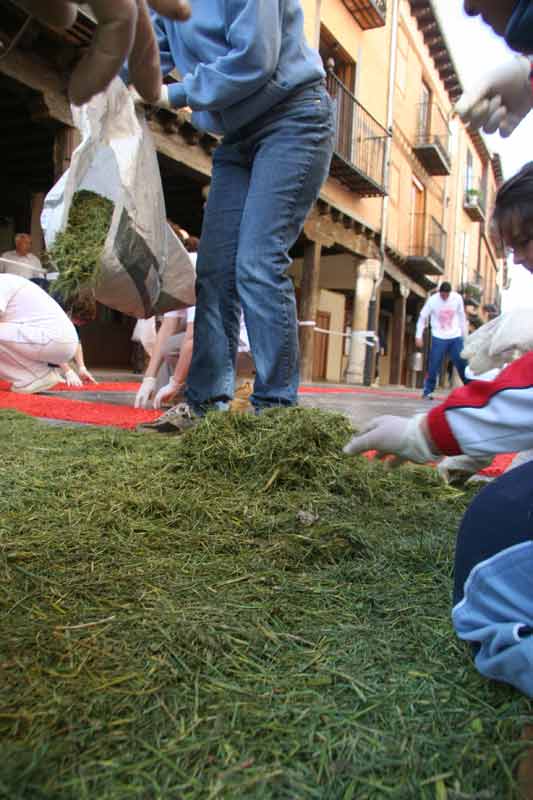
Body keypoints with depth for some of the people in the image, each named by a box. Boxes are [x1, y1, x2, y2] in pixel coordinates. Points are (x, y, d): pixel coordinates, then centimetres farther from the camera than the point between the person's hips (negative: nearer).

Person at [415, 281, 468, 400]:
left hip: (456, 337, 2)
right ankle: (427, 391, 4)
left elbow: (462, 316, 9)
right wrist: (419, 336, -5)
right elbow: (422, 317, -2)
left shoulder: (457, 298, -4)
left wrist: (464, 335, 12)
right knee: (434, 366, -5)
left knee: (462, 364, 4)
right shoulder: (432, 300, -10)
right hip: (439, 338, -2)